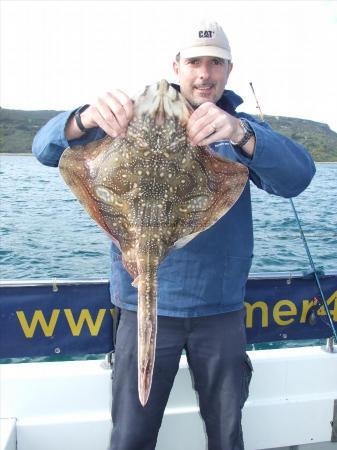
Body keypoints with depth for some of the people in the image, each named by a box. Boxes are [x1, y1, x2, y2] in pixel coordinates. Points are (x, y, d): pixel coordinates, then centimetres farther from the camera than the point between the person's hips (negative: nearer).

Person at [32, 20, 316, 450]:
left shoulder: (240, 128, 5)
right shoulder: (137, 120, 1)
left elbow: (297, 177, -15)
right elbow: (48, 149, -9)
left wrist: (239, 133, -35)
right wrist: (88, 117, -32)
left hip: (221, 306, 2)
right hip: (144, 305, -1)